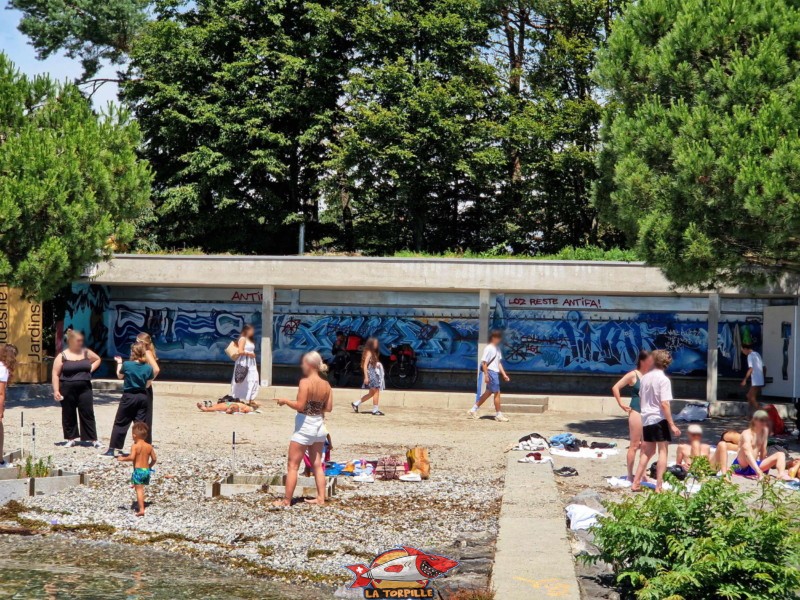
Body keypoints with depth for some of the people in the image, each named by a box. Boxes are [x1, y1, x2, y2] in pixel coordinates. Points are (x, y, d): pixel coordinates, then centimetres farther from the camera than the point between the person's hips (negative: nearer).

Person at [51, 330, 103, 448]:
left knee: (88, 414, -1)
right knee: (69, 415, 6)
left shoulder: (86, 353, 6)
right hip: (68, 390, -2)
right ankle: (71, 438, 18)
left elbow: (98, 359, 24)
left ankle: (93, 439, 2)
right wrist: (56, 391, -10)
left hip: (84, 389, 2)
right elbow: (55, 374, -4)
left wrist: (91, 369, 7)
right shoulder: (62, 356, -4)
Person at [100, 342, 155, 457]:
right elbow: (148, 384, 2)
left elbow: (119, 376, 7)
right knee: (140, 424, 6)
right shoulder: (148, 368, -4)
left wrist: (119, 363, 20)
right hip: (142, 397, 2)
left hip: (129, 396, -2)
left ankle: (112, 449, 6)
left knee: (120, 423, 5)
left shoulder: (126, 365, -11)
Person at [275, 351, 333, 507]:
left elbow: (300, 406, -22)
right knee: (317, 465, 16)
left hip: (304, 426, -6)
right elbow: (328, 408, 5)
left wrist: (285, 401, -8)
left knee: (293, 466, 2)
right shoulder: (326, 385, 1)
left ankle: (286, 501, 5)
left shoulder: (305, 382, -17)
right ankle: (321, 498, 17)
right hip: (319, 425, 6)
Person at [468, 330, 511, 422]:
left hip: (496, 372, 9)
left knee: (488, 392, 13)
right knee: (497, 393, -4)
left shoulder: (497, 348, 14)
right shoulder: (489, 348, -13)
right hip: (491, 372, -9)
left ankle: (473, 410, 20)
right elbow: (484, 363, -16)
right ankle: (499, 414, 6)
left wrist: (504, 374, 16)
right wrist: (486, 375, -19)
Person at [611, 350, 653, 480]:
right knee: (634, 445, -3)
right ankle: (630, 475, 2)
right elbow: (615, 388, -8)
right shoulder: (633, 375, -7)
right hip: (636, 412, -6)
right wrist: (621, 404, -8)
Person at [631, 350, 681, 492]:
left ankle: (636, 482, 17)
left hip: (646, 418, 7)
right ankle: (659, 485, -3)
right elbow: (664, 404, -18)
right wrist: (672, 424, -15)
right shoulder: (663, 379, -13)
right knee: (663, 451, 1)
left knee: (648, 451, 17)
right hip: (660, 419, -7)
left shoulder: (645, 377, 7)